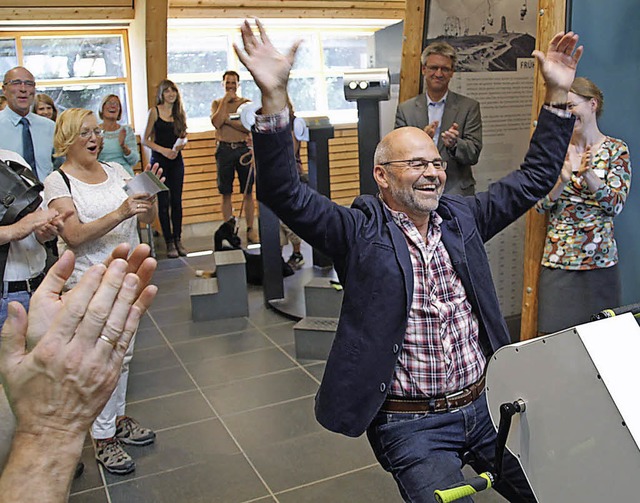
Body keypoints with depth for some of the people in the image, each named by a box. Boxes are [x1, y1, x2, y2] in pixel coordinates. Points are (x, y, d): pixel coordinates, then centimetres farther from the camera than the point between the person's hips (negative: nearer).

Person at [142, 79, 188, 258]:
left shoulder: (180, 112, 9)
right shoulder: (154, 111, -2)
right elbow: (145, 140, -3)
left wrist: (182, 143, -4)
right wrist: (163, 150, -16)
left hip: (176, 160, 4)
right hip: (159, 161, -3)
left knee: (177, 201, 4)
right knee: (163, 202, -1)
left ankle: (178, 239, 11)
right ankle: (169, 242, 4)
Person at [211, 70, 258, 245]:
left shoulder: (246, 103, 7)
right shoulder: (217, 103, 9)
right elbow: (216, 122, -10)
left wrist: (228, 120, -13)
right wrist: (225, 100, -7)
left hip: (243, 148, 0)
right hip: (224, 150, 0)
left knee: (248, 191, 0)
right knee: (226, 193, 3)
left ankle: (250, 230, 7)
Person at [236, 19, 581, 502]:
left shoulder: (462, 218, 6)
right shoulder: (360, 231, -9)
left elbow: (535, 177, 12)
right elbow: (285, 193, -20)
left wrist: (557, 93, 5)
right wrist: (273, 97, -31)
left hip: (487, 403, 5)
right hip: (412, 424, -5)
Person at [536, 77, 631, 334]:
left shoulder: (616, 149, 1)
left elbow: (615, 204, -8)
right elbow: (540, 204, -1)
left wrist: (588, 175, -23)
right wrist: (563, 180, -19)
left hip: (599, 259, -1)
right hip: (557, 257, 1)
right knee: (555, 331, 2)